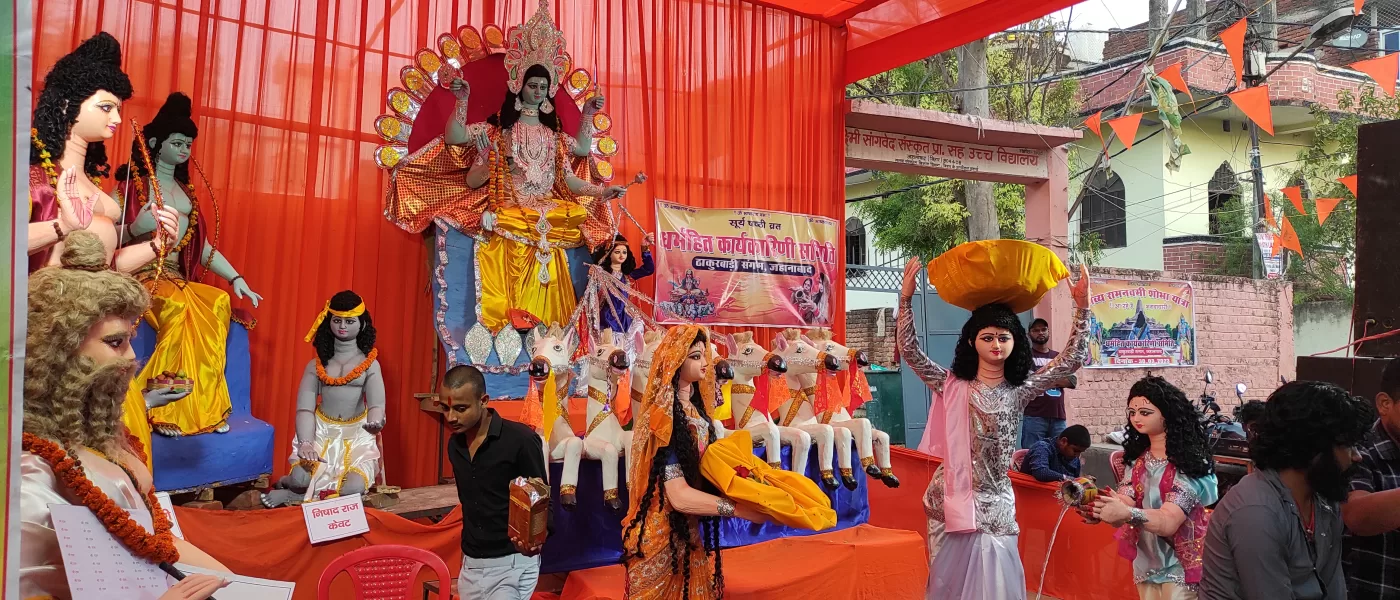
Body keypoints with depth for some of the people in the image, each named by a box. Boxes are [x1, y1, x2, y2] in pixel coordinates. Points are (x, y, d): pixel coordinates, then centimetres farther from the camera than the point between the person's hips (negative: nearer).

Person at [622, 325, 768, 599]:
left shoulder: (694, 404, 4)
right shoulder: (665, 415, -22)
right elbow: (679, 496, -28)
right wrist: (742, 509, -28)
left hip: (690, 526, 8)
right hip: (666, 530, -8)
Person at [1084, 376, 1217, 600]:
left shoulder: (1189, 461, -17)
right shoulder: (1137, 458, 3)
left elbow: (1169, 522, -28)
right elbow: (1124, 505, -9)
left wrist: (1127, 513, -45)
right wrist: (1099, 508, -31)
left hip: (1178, 566, -6)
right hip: (1145, 564, 6)